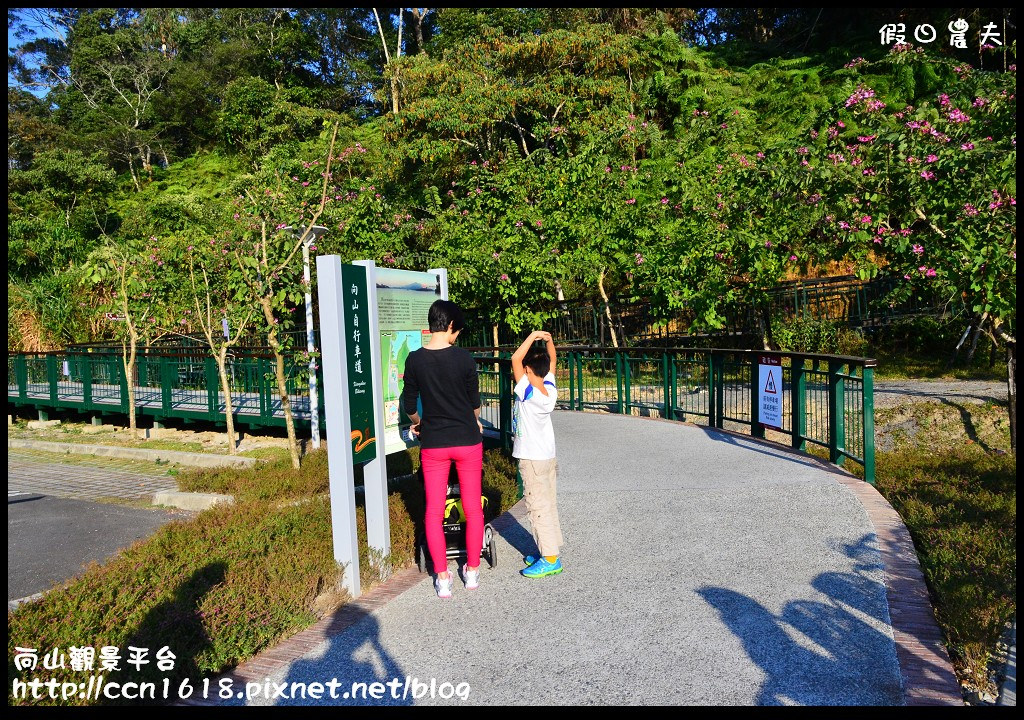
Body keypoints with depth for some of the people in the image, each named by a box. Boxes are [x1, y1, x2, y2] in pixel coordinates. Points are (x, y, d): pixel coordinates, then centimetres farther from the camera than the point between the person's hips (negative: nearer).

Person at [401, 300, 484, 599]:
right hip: (467, 440, -1)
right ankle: (472, 571, 23)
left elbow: (409, 404, 1)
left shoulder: (415, 359, -6)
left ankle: (442, 578, 12)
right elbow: (474, 400, 2)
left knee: (434, 511, 9)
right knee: (473, 508, 13)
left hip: (433, 443, 1)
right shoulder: (463, 358, -10)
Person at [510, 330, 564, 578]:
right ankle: (549, 551, 25)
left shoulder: (528, 392, -22)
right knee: (548, 506, 15)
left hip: (532, 460, -8)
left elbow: (515, 359, -27)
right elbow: (552, 361, 12)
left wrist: (533, 336, -21)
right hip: (548, 456, 8)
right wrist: (549, 340, -3)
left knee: (538, 508, -1)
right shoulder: (550, 389, -2)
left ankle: (551, 560, 3)